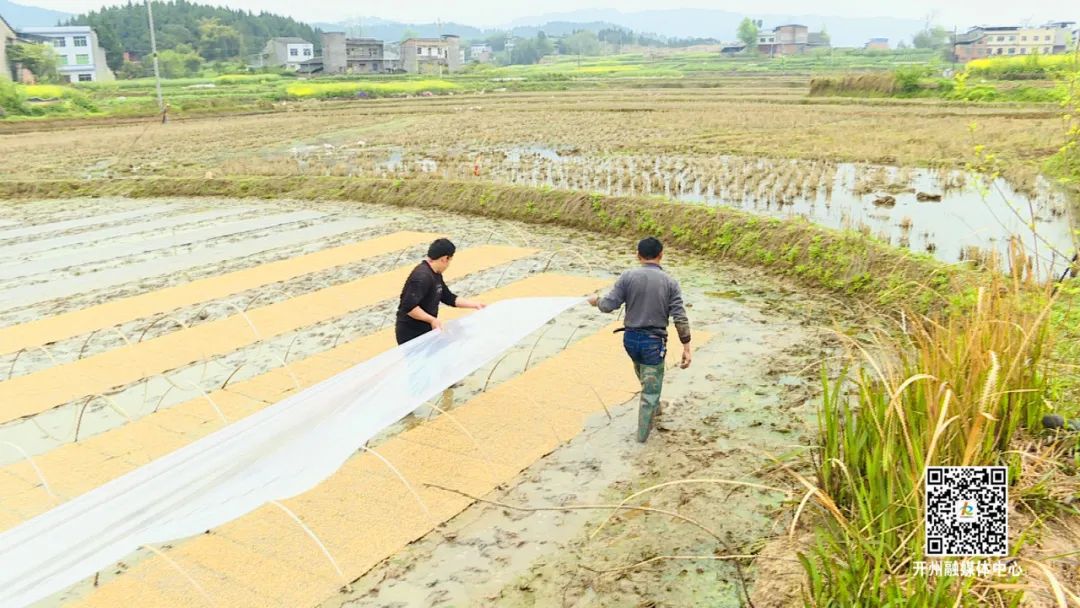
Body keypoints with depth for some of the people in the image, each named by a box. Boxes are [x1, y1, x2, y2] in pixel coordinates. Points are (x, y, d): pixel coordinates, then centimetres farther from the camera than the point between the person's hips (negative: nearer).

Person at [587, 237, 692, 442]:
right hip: (653, 342, -3)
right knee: (651, 387, 8)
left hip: (631, 338, 3)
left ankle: (653, 407, 51)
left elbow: (609, 305, -10)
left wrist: (596, 300, 13)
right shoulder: (670, 282, -7)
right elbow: (680, 318, -11)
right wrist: (686, 348, -6)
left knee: (645, 379, 30)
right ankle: (642, 433, 13)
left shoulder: (628, 277, -7)